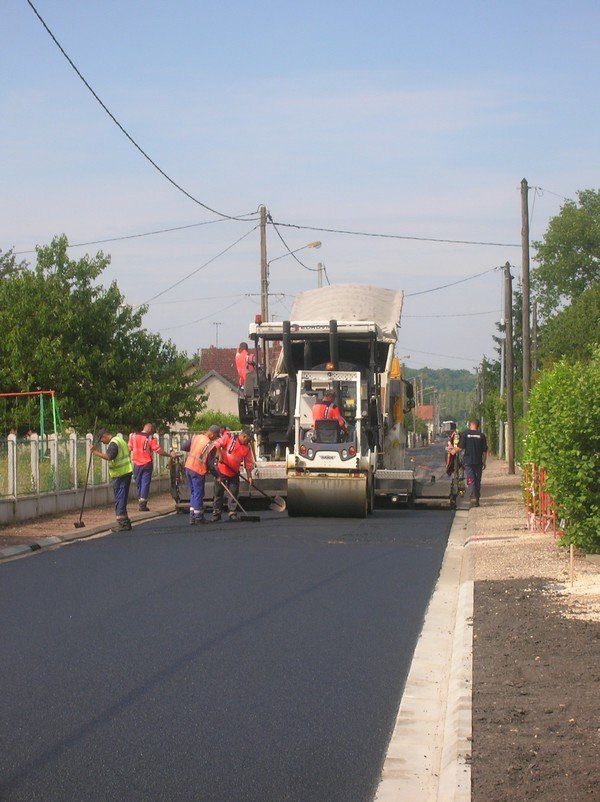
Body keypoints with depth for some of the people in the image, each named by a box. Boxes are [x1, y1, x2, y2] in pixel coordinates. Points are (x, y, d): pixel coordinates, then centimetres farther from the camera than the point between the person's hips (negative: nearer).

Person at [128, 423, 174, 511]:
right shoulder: (150, 439, -11)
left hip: (136, 464, 3)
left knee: (138, 484, 15)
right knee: (145, 484, 0)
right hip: (146, 464, -3)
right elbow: (159, 451, -12)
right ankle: (143, 504, -5)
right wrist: (170, 455, -4)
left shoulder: (133, 435, 0)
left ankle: (140, 501, 20)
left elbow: (129, 448, 5)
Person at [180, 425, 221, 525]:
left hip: (188, 467, 7)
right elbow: (210, 463, -14)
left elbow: (183, 447, 7)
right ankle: (198, 517, 13)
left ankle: (192, 517, 17)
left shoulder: (195, 437, 1)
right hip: (198, 470, -7)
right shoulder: (210, 445, -16)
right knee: (198, 493, 5)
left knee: (193, 492, 16)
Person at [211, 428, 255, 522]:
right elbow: (217, 444, -15)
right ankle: (216, 513, 12)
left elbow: (248, 463, 4)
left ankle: (232, 513, 9)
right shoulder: (229, 437, -10)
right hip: (222, 470, -3)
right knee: (218, 492, 4)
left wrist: (249, 476, -1)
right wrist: (219, 455, -24)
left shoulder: (247, 448, 2)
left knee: (233, 493, 1)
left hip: (234, 473, 3)